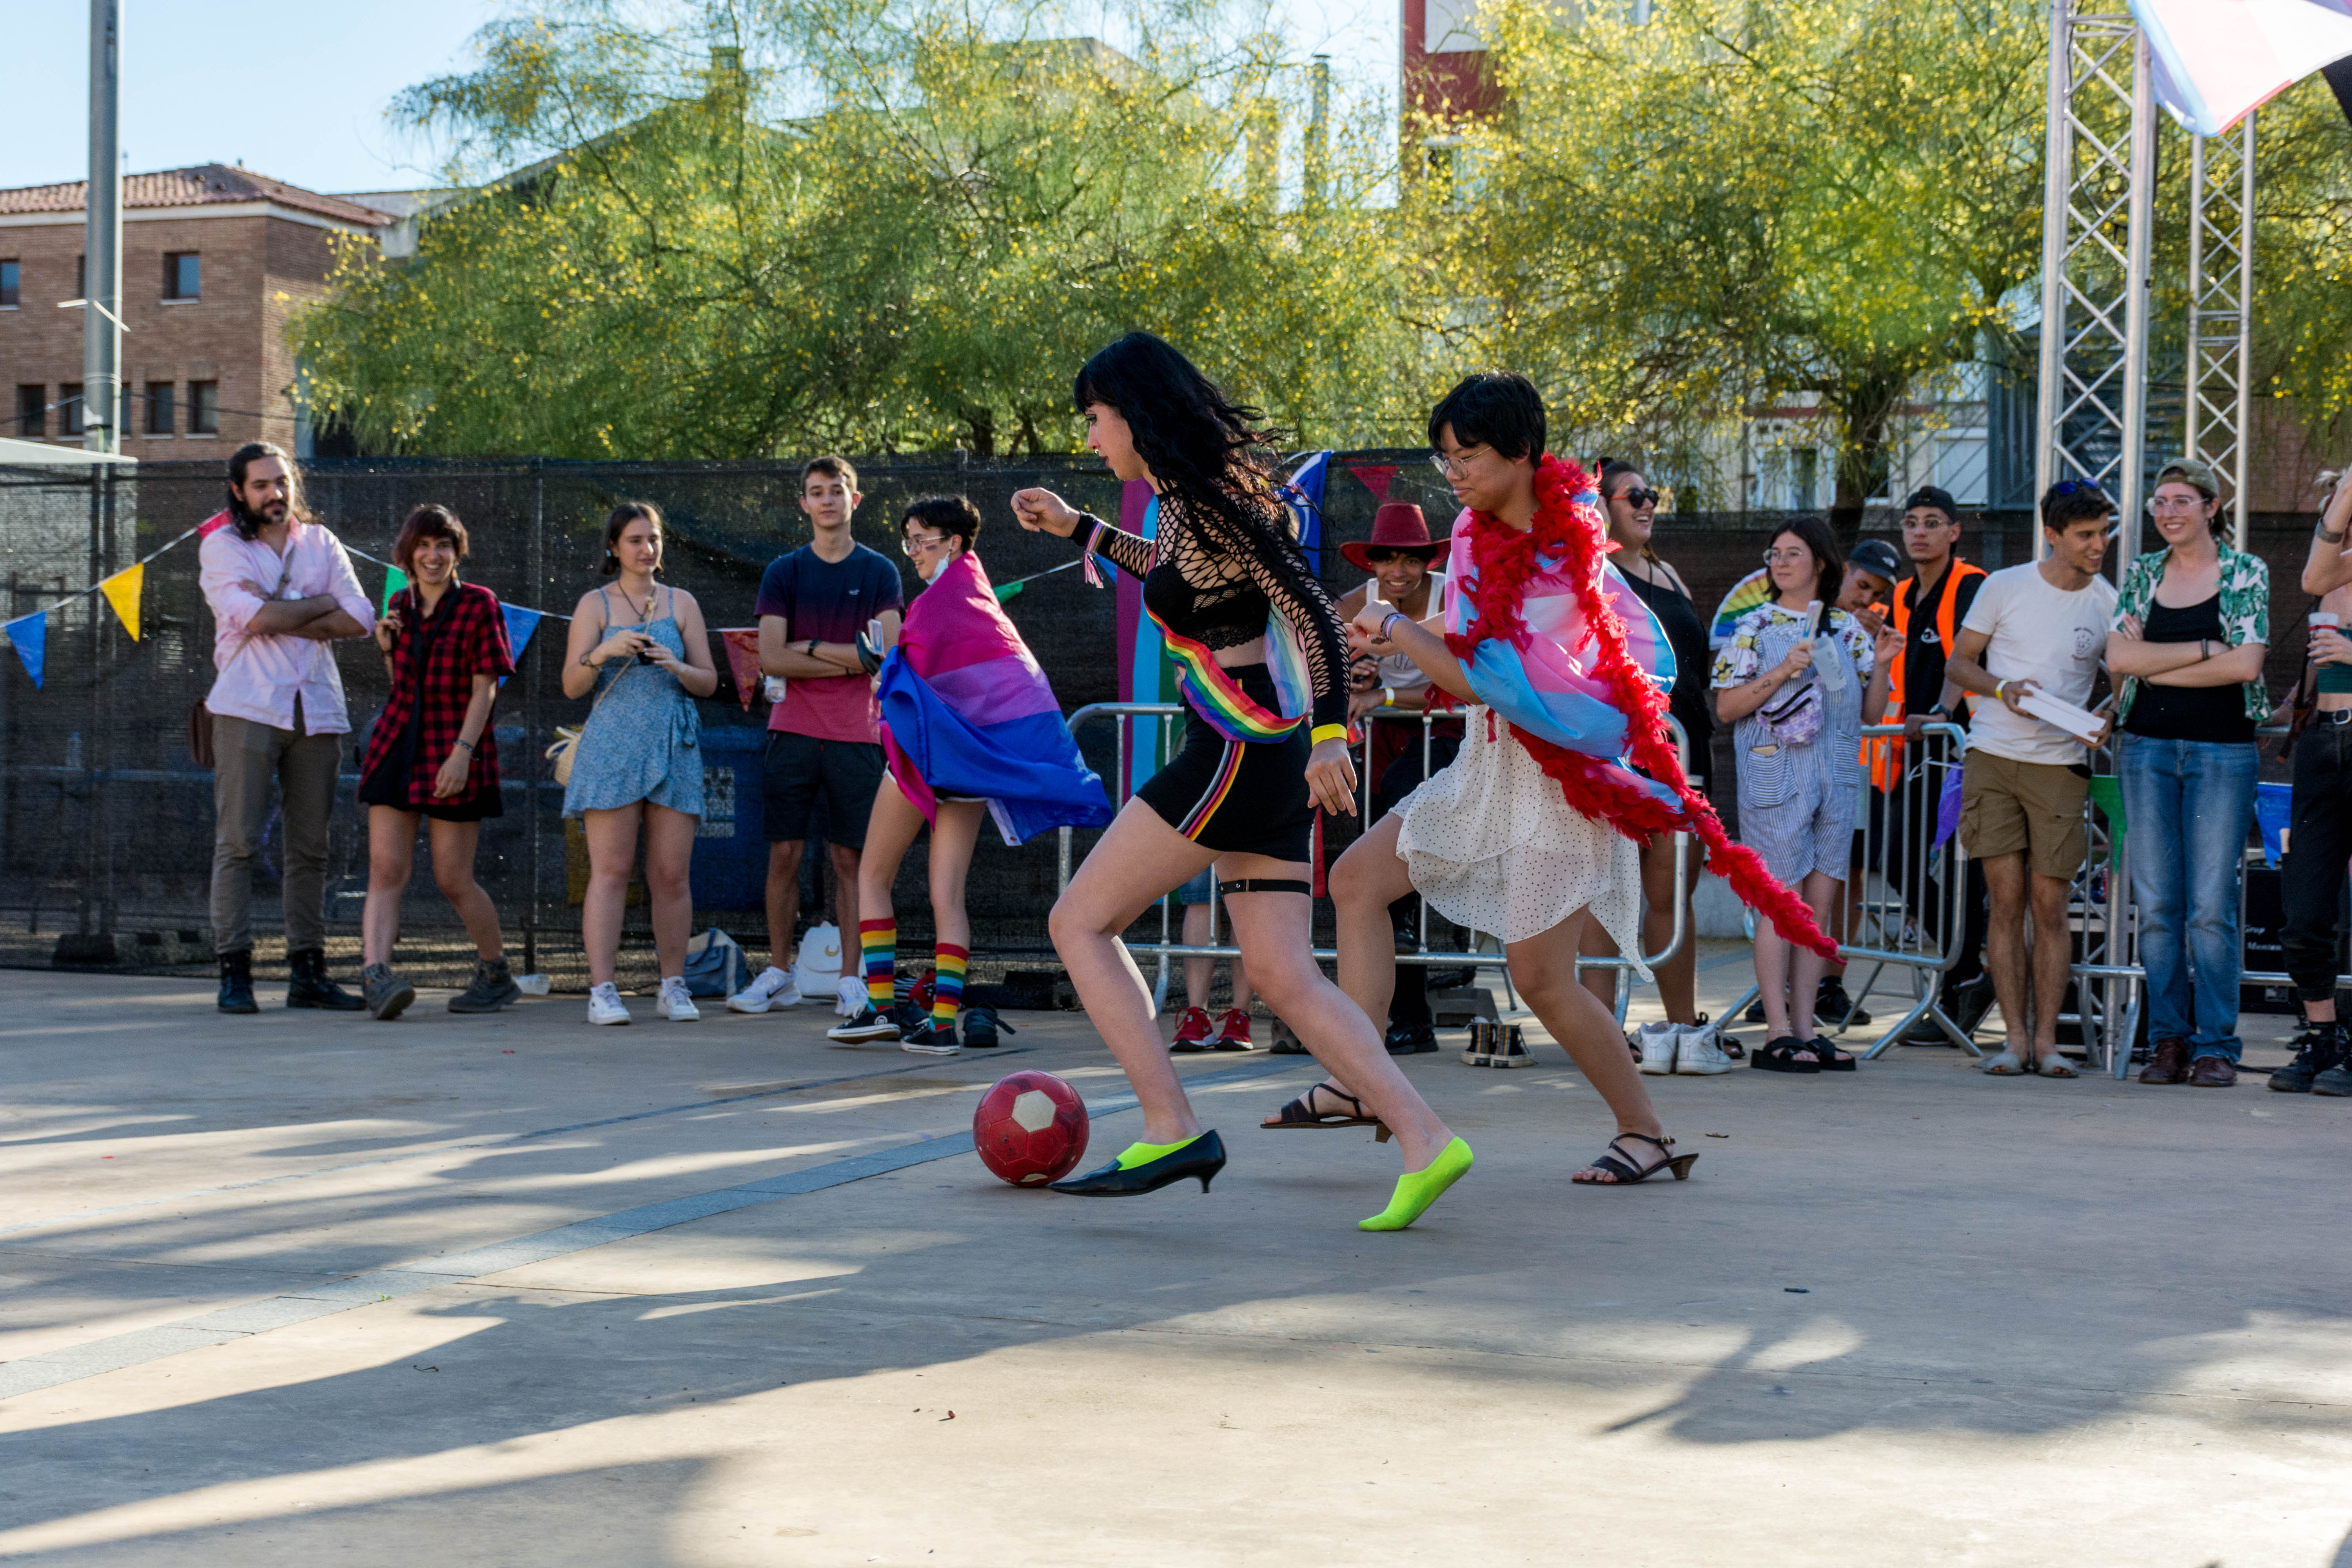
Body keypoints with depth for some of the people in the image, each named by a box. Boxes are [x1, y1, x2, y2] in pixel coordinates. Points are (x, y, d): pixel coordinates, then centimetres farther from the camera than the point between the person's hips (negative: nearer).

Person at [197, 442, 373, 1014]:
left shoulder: (320, 543, 15)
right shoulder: (222, 546, 4)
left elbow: (359, 619, 2)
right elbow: (254, 617, -13)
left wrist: (280, 618, -7)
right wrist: (322, 604, -1)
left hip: (316, 708, 4)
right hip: (248, 706, -4)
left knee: (310, 847, 4)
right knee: (238, 842, -7)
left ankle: (307, 971, 8)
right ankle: (234, 971, -5)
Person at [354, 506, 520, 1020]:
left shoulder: (479, 606, -5)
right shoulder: (401, 604, 12)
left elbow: (485, 688, -9)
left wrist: (463, 751, -19)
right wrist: (387, 649, 2)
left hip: (453, 753, -5)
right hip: (397, 746, 5)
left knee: (453, 880, 0)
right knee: (386, 870, -10)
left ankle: (497, 973, 20)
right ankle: (375, 972, -22)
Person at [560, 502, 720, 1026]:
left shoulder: (682, 604, 13)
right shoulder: (595, 605, 8)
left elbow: (710, 682, 11)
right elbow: (572, 686, 2)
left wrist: (677, 668, -9)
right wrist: (603, 653, -16)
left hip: (672, 747, 2)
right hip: (612, 747, -2)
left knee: (672, 875, 1)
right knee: (611, 871, -7)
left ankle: (673, 987, 10)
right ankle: (602, 991, -8)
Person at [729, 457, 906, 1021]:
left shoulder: (879, 572, 6)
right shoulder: (783, 572, 7)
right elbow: (770, 658, -3)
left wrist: (813, 647, -6)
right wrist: (848, 662, -7)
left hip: (856, 736, -1)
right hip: (793, 732, 1)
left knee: (851, 858, 0)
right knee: (784, 853, 1)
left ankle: (851, 980, 4)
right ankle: (779, 973, 11)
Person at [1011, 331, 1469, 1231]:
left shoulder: (1204, 496, -12)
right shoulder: (1189, 497, 16)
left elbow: (1310, 606, -20)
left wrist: (1329, 734, -27)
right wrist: (1078, 529, 40)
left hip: (1241, 752, -9)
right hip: (1272, 760, 9)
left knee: (1079, 925, -1)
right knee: (1283, 977, 6)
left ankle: (1172, 1131, -7)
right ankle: (1425, 1144, -4)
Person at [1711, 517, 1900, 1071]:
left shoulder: (1848, 628, 12)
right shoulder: (1755, 627, 1)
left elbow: (1872, 713, 12)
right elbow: (1725, 708, -5)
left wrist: (1880, 667, -5)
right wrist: (1781, 674, -15)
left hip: (1837, 777, 5)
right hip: (1776, 775, -4)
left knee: (1820, 903, 5)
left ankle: (1804, 1028, 10)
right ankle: (1778, 1034, -3)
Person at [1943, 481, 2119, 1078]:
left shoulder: (2110, 602, 5)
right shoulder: (2005, 586, 2)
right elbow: (1957, 663, 8)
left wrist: (2107, 721, -8)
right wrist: (2001, 687, -11)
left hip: (2060, 765, 1)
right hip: (1993, 759, -1)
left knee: (2049, 905, -2)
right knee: (2007, 900, -2)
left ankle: (2046, 1039, 6)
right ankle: (2014, 1036, 4)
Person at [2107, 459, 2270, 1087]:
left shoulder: (2246, 572, 2)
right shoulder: (2141, 575, 11)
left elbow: (2246, 665, -10)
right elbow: (2119, 658, -2)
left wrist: (2157, 667, -6)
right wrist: (2203, 648, -9)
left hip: (2222, 751, -3)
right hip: (2147, 747, 3)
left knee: (2212, 907, -6)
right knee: (2156, 905, 2)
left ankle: (2216, 1046, 1)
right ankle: (2168, 1041, 9)